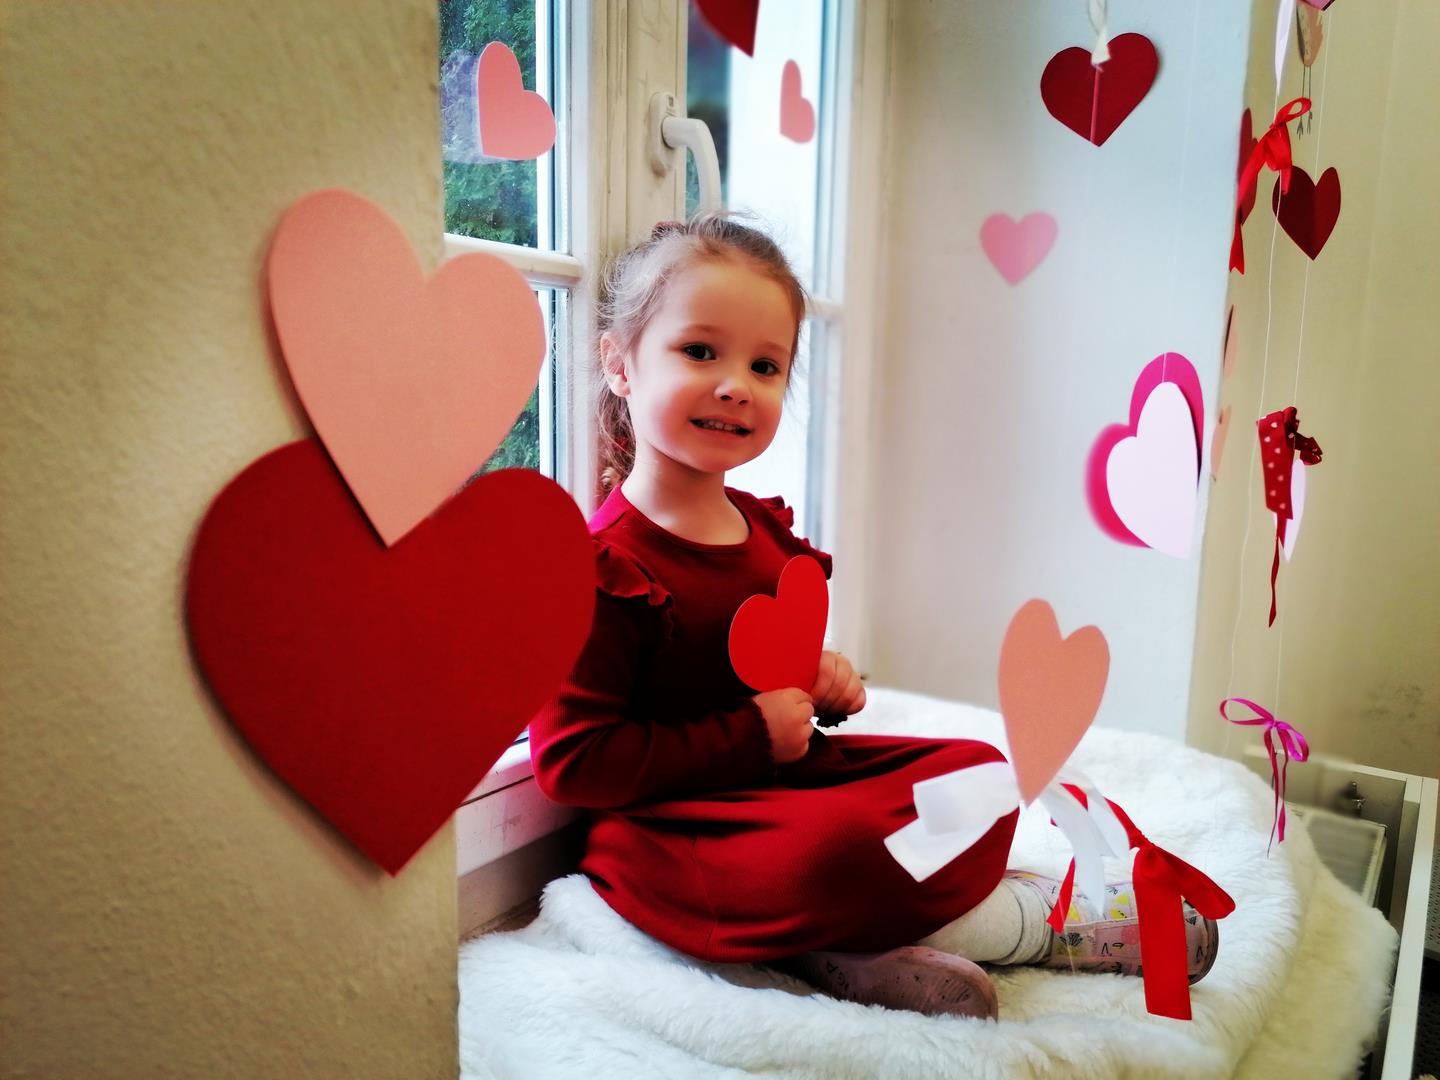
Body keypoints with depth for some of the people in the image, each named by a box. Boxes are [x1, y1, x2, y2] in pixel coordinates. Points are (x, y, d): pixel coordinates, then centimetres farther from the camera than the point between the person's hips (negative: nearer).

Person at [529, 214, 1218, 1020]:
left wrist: (823, 682, -1)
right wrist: (748, 735, -20)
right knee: (837, 842, -34)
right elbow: (572, 758, -21)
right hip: (673, 823, -8)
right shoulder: (604, 562, -19)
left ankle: (838, 947, -18)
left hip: (787, 769, 8)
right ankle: (1040, 921, -5)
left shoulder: (767, 529, 7)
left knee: (975, 770, 1)